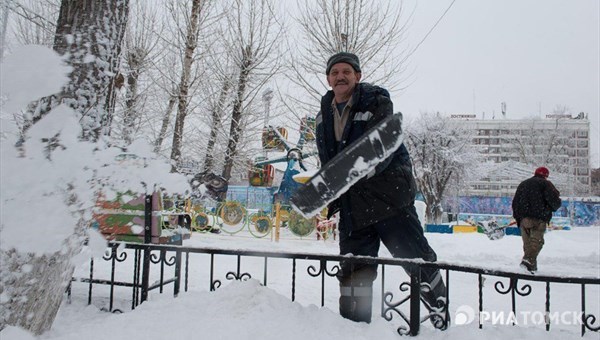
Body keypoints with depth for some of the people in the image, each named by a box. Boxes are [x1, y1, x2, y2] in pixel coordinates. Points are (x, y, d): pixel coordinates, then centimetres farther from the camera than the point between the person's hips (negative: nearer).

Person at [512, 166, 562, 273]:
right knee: (536, 240, -9)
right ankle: (528, 260, -28)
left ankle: (532, 265, 13)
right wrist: (554, 207, 15)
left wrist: (517, 216, 26)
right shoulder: (545, 184, 4)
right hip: (538, 218, -5)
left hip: (523, 218, 5)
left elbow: (515, 202, 20)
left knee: (527, 242, 11)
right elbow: (554, 200, -7)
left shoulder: (523, 184, 21)